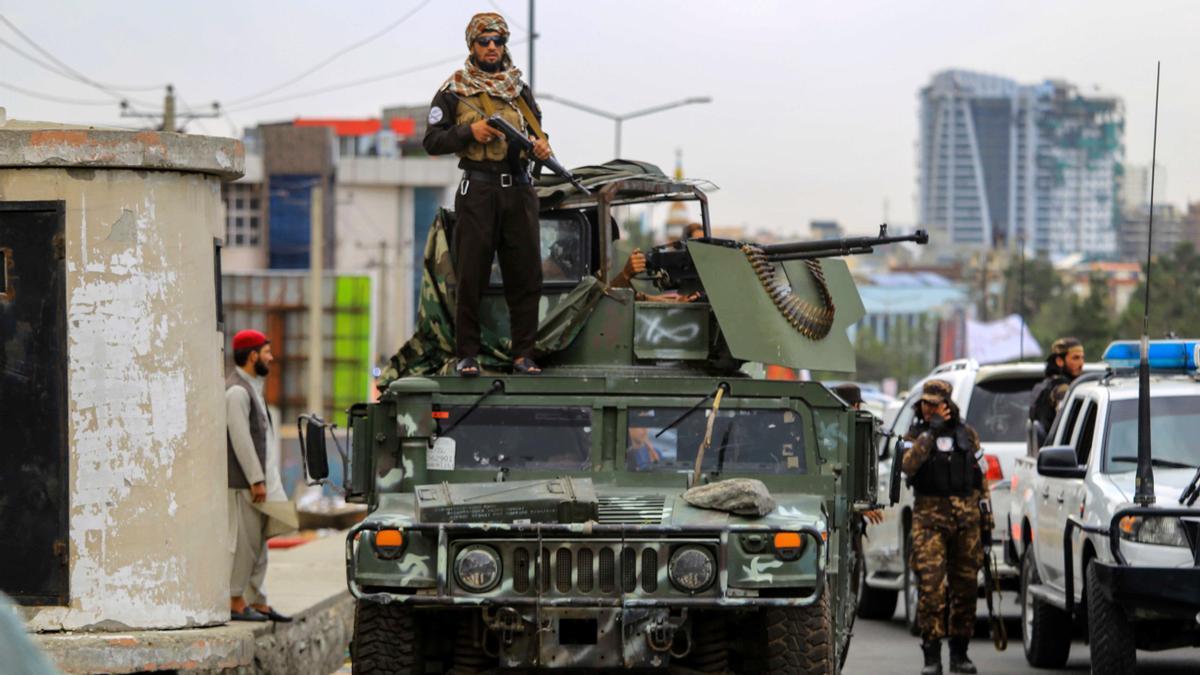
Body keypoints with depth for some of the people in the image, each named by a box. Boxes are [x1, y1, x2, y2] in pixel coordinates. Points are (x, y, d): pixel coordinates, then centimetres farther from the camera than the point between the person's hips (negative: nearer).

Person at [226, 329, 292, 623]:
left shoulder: (252, 388, 19)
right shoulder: (237, 391, -14)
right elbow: (240, 439, -20)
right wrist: (256, 480, -21)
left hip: (257, 480, 10)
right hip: (243, 482, -10)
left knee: (258, 543, 10)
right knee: (244, 542, -7)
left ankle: (257, 601, 13)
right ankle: (236, 602, -4)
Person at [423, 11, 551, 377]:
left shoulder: (519, 90, 16)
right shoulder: (454, 92, 4)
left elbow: (536, 134, 21)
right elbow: (433, 141, 1)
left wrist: (542, 147, -2)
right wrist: (470, 132, -13)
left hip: (518, 190, 4)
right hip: (478, 190, -4)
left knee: (526, 276, 2)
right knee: (471, 277, -3)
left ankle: (523, 355, 8)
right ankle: (467, 355, 3)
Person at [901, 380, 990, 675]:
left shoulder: (966, 434, 11)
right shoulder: (916, 435, 4)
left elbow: (979, 473, 18)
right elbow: (907, 466, -15)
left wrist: (985, 506, 11)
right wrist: (929, 434, -19)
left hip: (966, 517, 3)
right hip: (929, 518, -3)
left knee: (964, 585, 6)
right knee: (931, 586, -12)